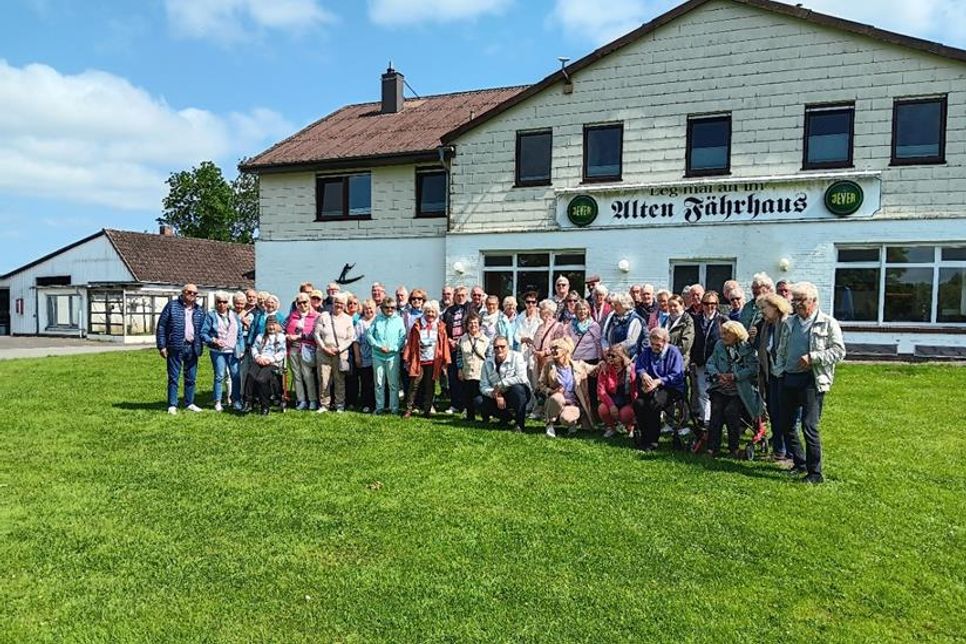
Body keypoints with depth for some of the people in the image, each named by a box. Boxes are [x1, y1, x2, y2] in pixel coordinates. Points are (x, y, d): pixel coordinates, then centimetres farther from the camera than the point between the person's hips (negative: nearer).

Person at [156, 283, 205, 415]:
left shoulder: (199, 310, 12)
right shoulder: (172, 305, 0)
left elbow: (202, 330, 14)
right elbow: (161, 326, -3)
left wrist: (200, 347, 5)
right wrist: (162, 346, -8)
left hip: (192, 348, 4)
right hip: (175, 348, -4)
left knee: (191, 378, 11)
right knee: (173, 378, 2)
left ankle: (189, 403, 21)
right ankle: (172, 405, 8)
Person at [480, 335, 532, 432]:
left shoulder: (516, 357, -12)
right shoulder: (488, 362, -2)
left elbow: (521, 378, -25)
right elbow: (483, 386, -6)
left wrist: (500, 384, -24)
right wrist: (496, 395, -25)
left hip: (519, 394, -4)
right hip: (498, 397, 4)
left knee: (517, 388, -37)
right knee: (479, 401, -20)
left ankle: (519, 423, -16)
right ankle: (507, 417, 7)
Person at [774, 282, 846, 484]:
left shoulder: (828, 323, -2)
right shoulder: (789, 322, 15)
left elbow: (839, 352, -7)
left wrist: (812, 357, -17)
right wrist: (779, 371, 6)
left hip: (812, 380, -6)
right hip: (789, 379, 6)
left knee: (809, 427, -10)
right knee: (786, 425, 10)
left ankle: (815, 473, 2)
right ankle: (799, 464, 27)